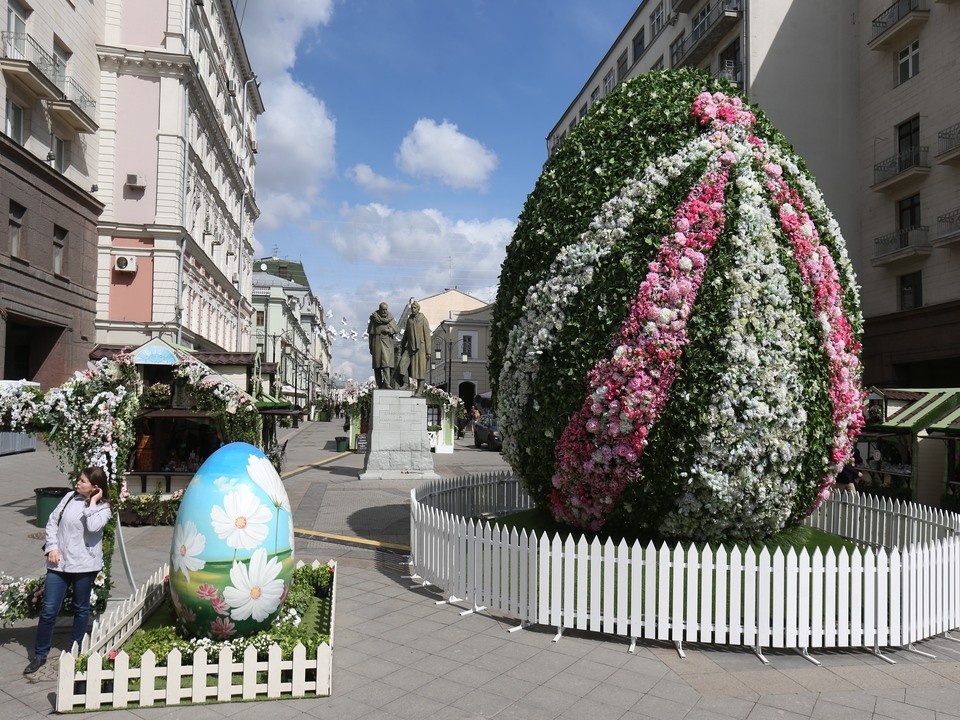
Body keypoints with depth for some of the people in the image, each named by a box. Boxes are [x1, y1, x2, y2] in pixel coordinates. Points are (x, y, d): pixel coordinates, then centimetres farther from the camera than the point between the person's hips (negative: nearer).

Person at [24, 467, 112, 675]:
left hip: (84, 565, -3)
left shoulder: (103, 508, -6)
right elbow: (53, 521, 7)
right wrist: (52, 547, -5)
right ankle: (40, 655, 19)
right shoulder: (70, 497, 4)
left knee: (81, 609, 11)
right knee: (48, 610, 3)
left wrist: (92, 503, -17)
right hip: (60, 562, 3)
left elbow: (93, 527, -25)